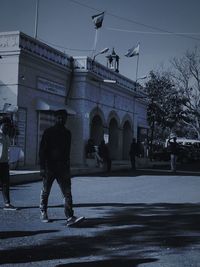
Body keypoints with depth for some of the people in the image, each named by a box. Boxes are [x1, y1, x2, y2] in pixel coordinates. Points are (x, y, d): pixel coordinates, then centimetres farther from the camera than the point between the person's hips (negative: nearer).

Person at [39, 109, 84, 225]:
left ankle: (70, 217, -12)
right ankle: (43, 213, 28)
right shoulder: (48, 132, -3)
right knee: (45, 192, 10)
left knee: (67, 193, -7)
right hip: (49, 167, -3)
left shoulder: (67, 133, 11)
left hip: (63, 168, 3)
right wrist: (42, 167, -13)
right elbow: (42, 150, -6)